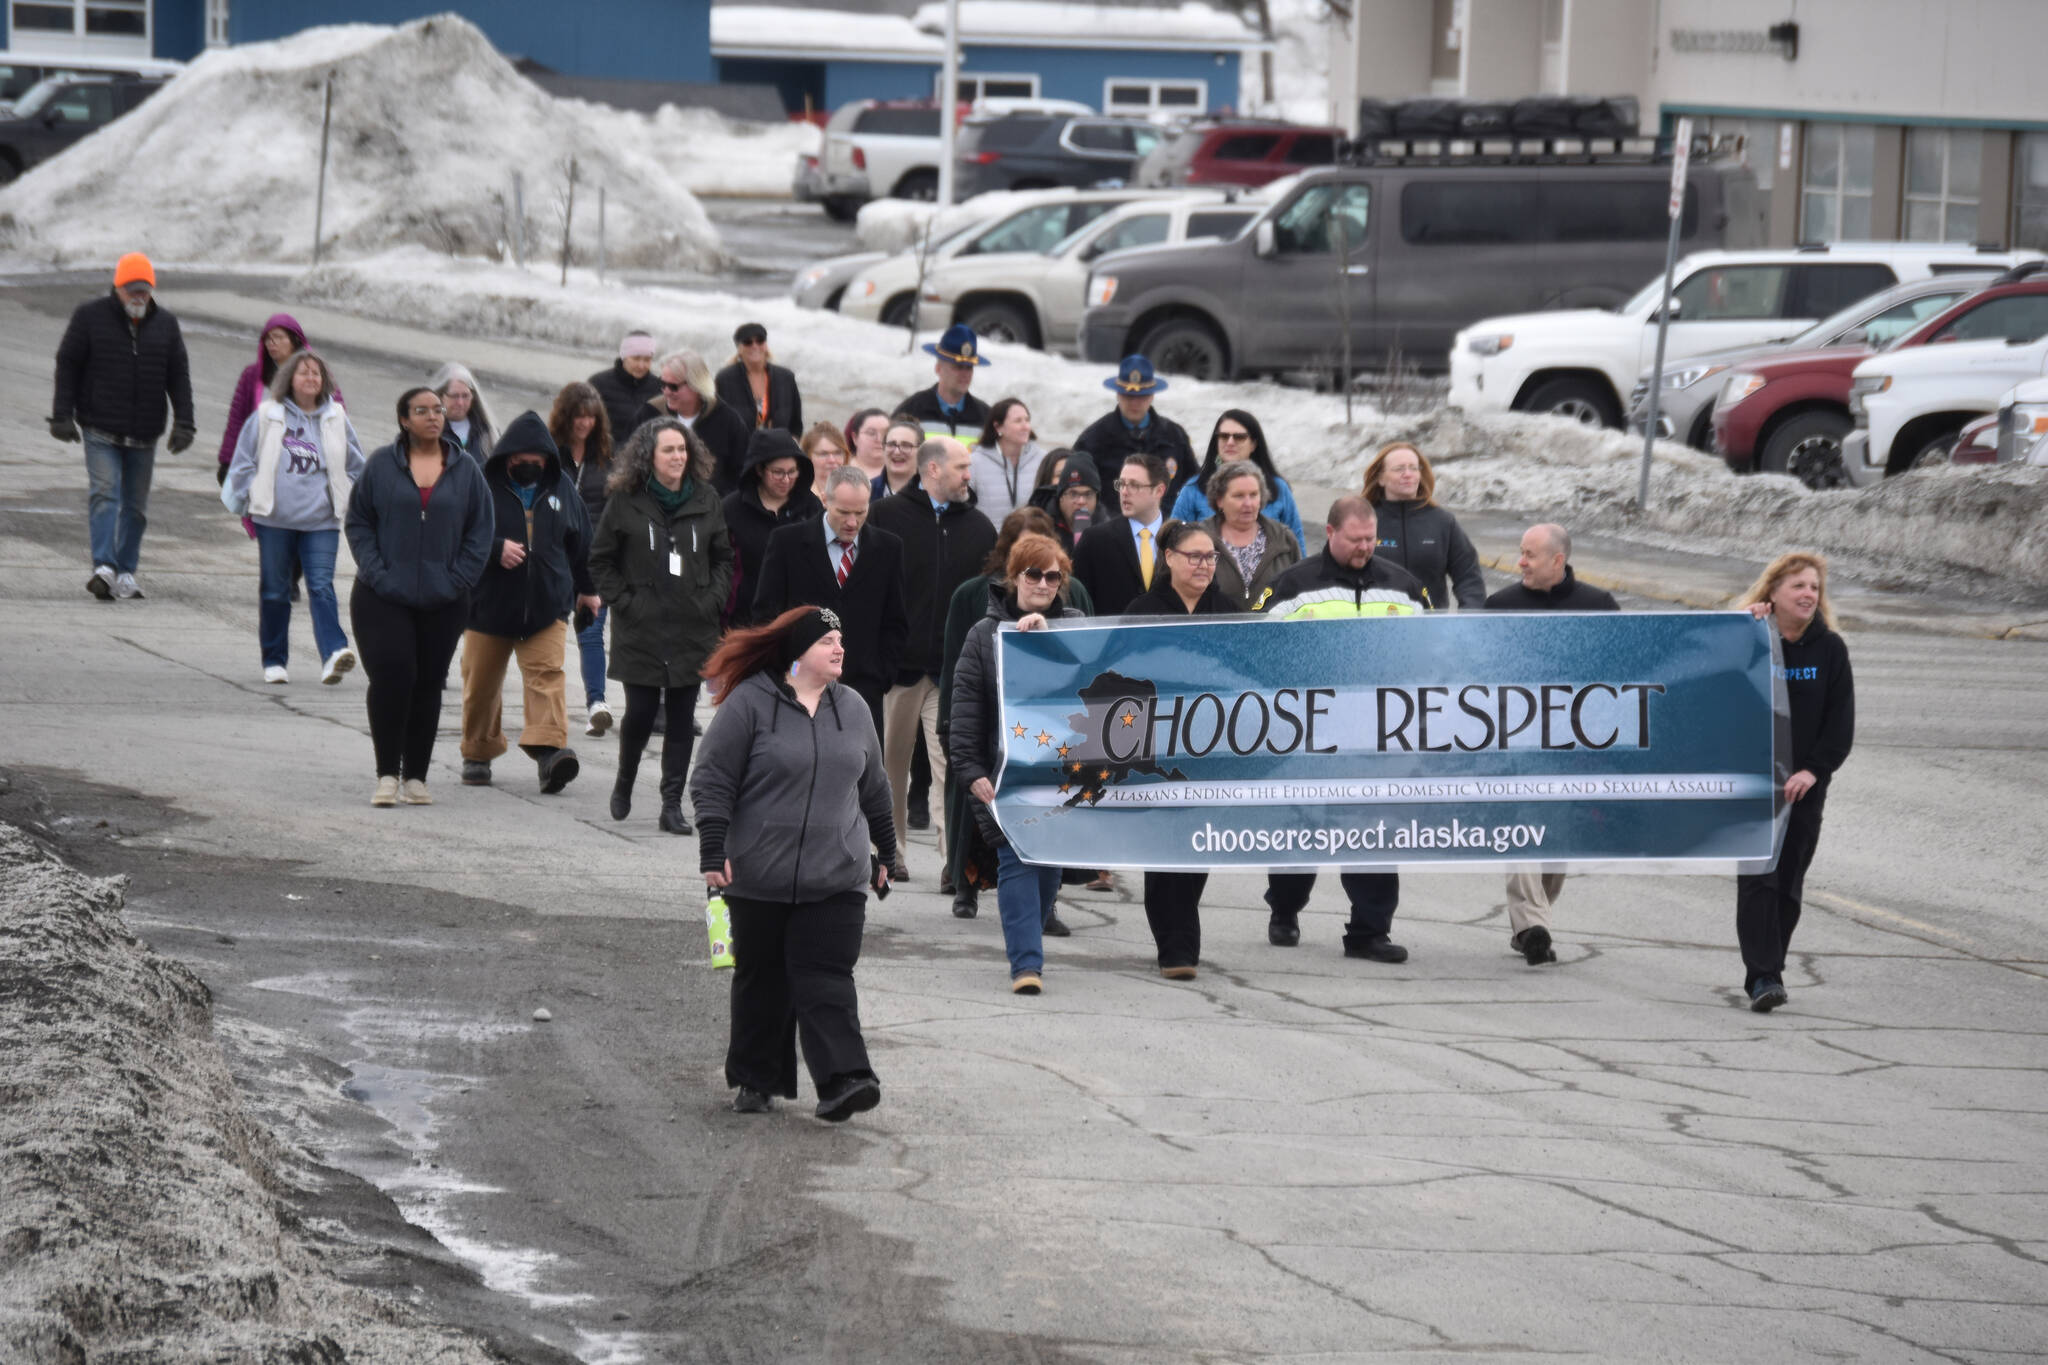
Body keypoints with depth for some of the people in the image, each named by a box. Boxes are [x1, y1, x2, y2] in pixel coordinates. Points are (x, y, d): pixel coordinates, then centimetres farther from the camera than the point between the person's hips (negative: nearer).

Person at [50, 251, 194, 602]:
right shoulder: (90, 316, -1)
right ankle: (104, 567, -26)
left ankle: (126, 572, 15)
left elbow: (179, 376, 8)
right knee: (104, 493, -17)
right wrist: (62, 416, -6)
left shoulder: (165, 323, 7)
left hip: (143, 435, 3)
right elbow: (67, 366, 1)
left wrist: (183, 423, -1)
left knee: (136, 504, 7)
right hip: (100, 429, -3)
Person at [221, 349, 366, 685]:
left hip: (321, 521, 0)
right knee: (274, 591, 6)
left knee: (321, 586, -13)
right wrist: (247, 500, 5)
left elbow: (355, 466, 18)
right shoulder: (266, 416, 2)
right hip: (275, 519, 0)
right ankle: (274, 661, 16)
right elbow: (244, 462, 9)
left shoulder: (336, 419, 8)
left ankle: (333, 654, -24)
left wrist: (352, 502, 13)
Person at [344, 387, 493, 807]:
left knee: (428, 686, 5)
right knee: (391, 677, -13)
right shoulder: (381, 465, 1)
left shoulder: (466, 470, 5)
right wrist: (375, 572, -7)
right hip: (384, 599, -2)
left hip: (443, 602, 2)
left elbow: (480, 531, 8)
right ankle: (387, 773, -4)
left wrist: (457, 580, -3)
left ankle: (416, 776, 13)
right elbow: (357, 521, 4)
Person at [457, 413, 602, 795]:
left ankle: (550, 749, -26)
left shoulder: (560, 488, 8)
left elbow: (581, 543, 20)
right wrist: (496, 549, -20)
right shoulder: (485, 485, -6)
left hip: (547, 603, 1)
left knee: (547, 675, -14)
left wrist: (587, 588, 26)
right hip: (490, 603, -1)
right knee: (481, 681, 8)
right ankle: (478, 754, 24)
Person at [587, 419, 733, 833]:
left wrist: (713, 600, 1)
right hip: (641, 629, -2)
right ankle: (624, 784, 25)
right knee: (640, 712, -2)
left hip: (693, 628, 2)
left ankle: (673, 804, 6)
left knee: (682, 717, 1)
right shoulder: (625, 500, -2)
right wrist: (622, 601, -5)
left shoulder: (705, 500, 5)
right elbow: (601, 559, 4)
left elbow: (724, 557, 13)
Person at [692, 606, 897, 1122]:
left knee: (827, 980, -8)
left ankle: (841, 1082, -17)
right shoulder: (749, 703, -5)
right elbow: (713, 779, -5)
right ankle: (754, 1080, 21)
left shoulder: (851, 709, 10)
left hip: (836, 880, 2)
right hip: (759, 879, -2)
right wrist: (713, 851, -13)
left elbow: (874, 787, 21)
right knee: (762, 981, 8)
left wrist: (885, 852, 26)